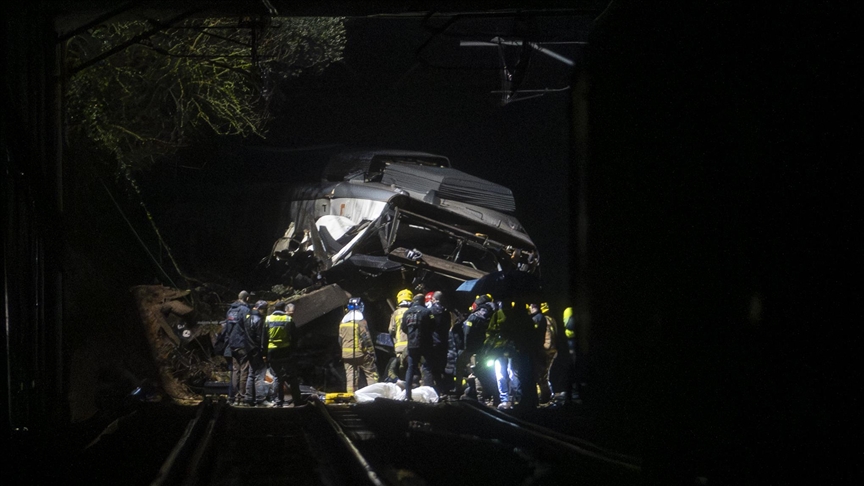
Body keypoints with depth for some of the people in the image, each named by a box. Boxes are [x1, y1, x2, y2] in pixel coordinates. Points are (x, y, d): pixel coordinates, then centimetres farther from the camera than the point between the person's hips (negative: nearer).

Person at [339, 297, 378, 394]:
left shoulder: (343, 321, 10)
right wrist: (371, 352, -6)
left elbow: (340, 339, 15)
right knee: (371, 374, 2)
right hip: (361, 353, -6)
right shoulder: (360, 320, -10)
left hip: (347, 355, 6)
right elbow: (366, 338, -12)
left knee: (350, 377, 5)